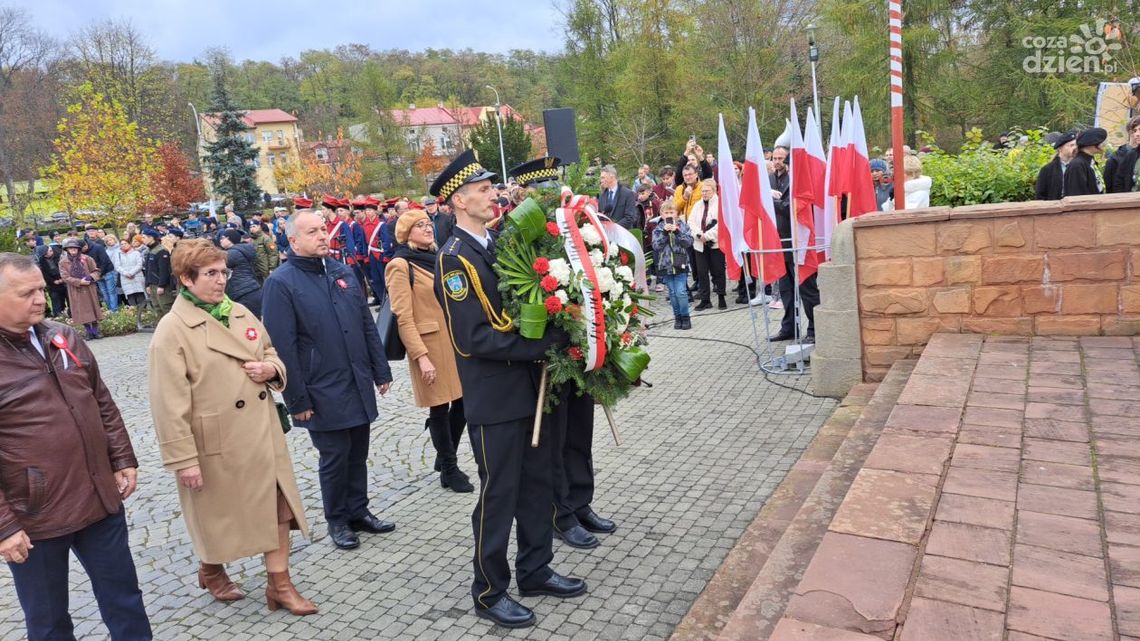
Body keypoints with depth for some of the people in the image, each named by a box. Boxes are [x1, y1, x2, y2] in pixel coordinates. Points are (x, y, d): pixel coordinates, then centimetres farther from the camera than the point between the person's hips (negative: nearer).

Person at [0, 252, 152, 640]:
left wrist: (123, 460, 8)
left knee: (124, 598, 17)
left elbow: (103, 404, 13)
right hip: (34, 518, -5)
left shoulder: (63, 339, 5)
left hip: (101, 500, 5)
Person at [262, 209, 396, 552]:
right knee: (335, 456, 6)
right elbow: (282, 347, -12)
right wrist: (297, 400, -13)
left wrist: (381, 370, 10)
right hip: (323, 393, -5)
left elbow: (368, 325, 12)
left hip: (359, 385, 5)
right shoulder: (281, 283, -10)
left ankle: (358, 511, 31)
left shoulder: (343, 272, 8)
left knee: (358, 452, 14)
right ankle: (337, 520, 25)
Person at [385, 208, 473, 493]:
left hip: (455, 340, 7)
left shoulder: (438, 258, 14)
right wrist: (421, 357, -19)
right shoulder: (400, 266, -9)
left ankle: (445, 457, 31)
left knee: (462, 401, 9)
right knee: (440, 407, 2)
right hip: (429, 344, -7)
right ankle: (449, 470, 18)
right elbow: (403, 318, -14)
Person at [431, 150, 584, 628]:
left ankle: (535, 570, 35)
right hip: (495, 399, -8)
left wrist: (556, 334, -1)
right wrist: (547, 342, -22)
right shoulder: (455, 259, -16)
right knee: (498, 496, 5)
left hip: (530, 387, 8)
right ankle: (489, 592, 23)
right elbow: (476, 338, -23)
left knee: (538, 484, 18)